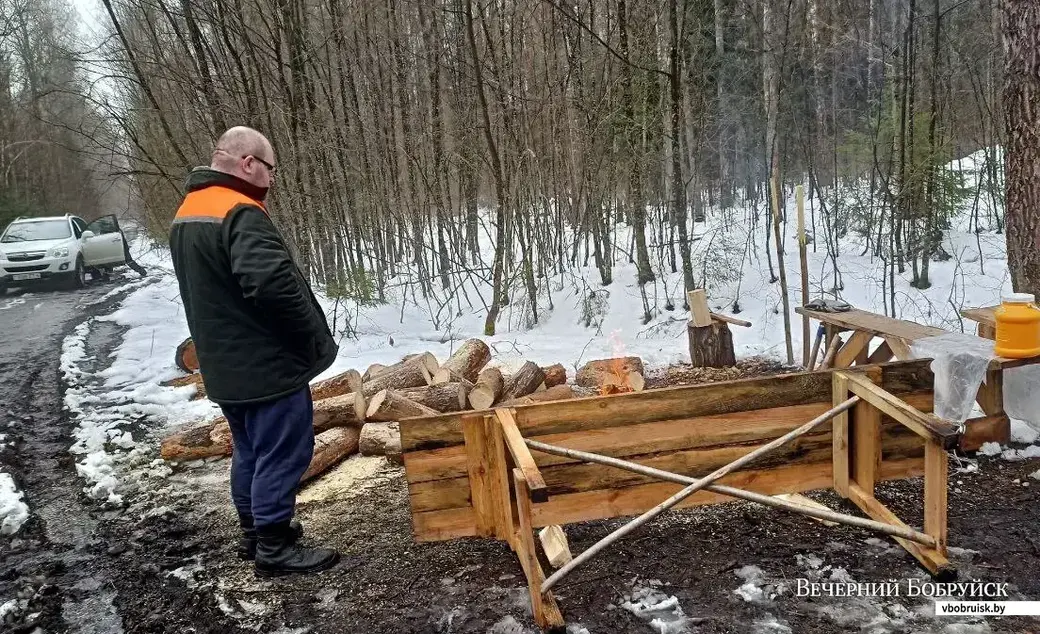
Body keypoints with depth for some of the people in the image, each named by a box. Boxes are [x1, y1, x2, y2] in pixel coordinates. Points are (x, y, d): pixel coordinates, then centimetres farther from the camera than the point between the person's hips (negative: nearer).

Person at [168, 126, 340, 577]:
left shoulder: (187, 212, 12)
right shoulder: (239, 213, -22)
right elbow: (272, 282, -34)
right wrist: (312, 334, -20)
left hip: (224, 363, 10)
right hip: (267, 362, -10)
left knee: (250, 449, 21)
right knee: (282, 453, 1)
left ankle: (254, 531, 33)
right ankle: (274, 547, 11)